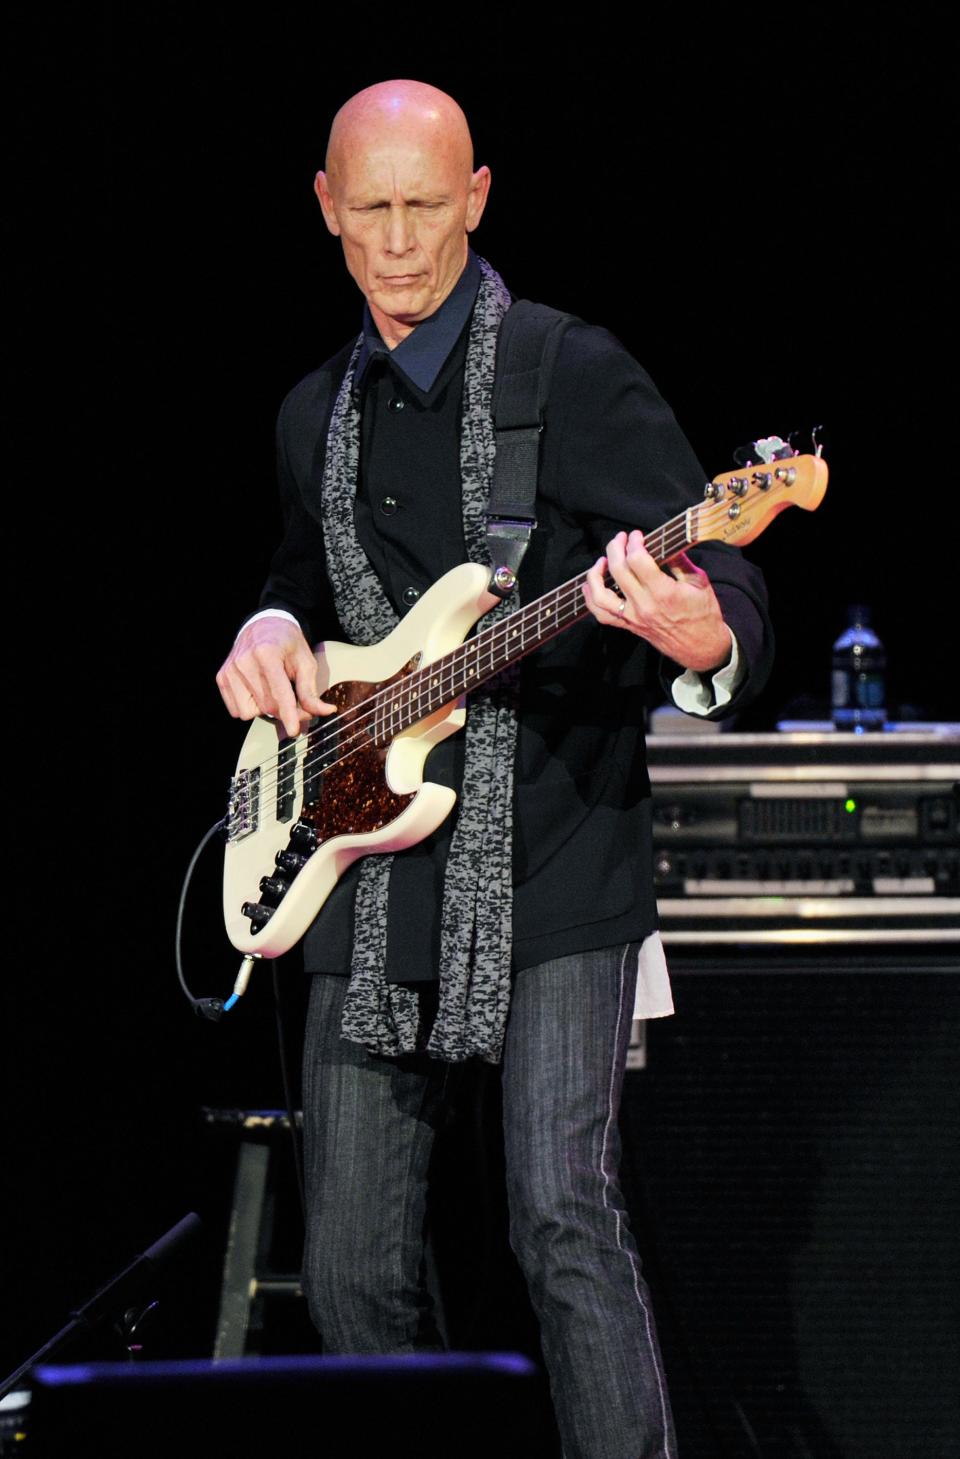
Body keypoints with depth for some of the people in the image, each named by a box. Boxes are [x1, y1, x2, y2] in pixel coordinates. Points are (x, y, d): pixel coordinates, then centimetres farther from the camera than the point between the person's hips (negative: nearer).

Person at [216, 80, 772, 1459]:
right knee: (353, 1272, 6)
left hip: (551, 866, -6)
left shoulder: (575, 375, -5)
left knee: (564, 1221, -19)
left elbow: (730, 594, -10)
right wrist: (272, 629, 7)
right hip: (371, 880, 6)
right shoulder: (315, 415, 15)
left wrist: (701, 640, -35)